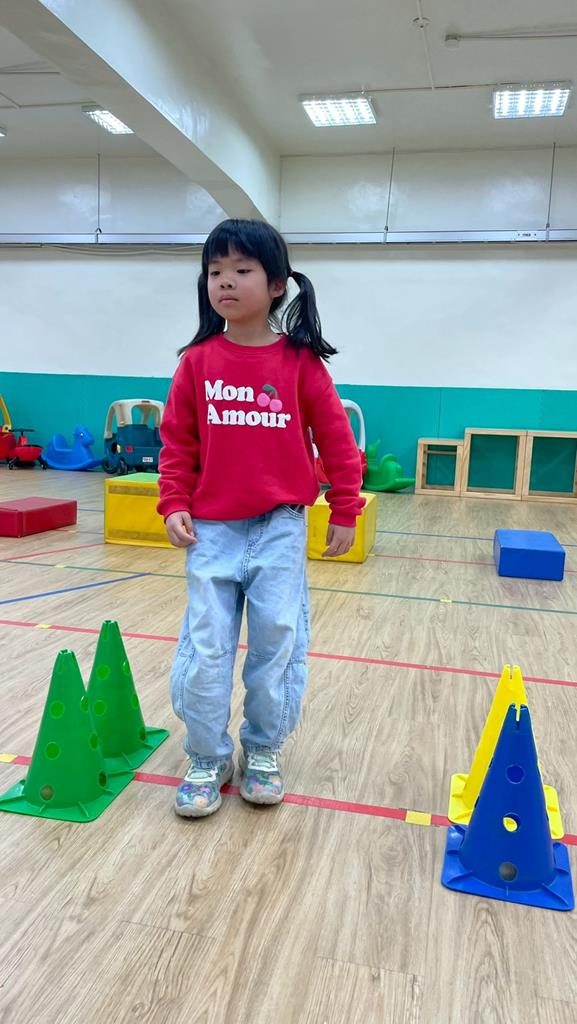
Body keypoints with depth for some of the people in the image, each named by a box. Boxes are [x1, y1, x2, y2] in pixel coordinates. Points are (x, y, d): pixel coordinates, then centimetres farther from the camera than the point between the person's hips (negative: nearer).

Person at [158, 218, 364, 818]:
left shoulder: (300, 361, -3)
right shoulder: (198, 360, 1)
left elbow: (336, 439, 2)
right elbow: (177, 441, 6)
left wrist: (345, 512, 2)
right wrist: (174, 505, -3)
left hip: (280, 527, -1)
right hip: (212, 529, 1)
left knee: (277, 644, 6)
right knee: (204, 649, 3)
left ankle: (263, 751, 27)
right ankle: (208, 759, 22)